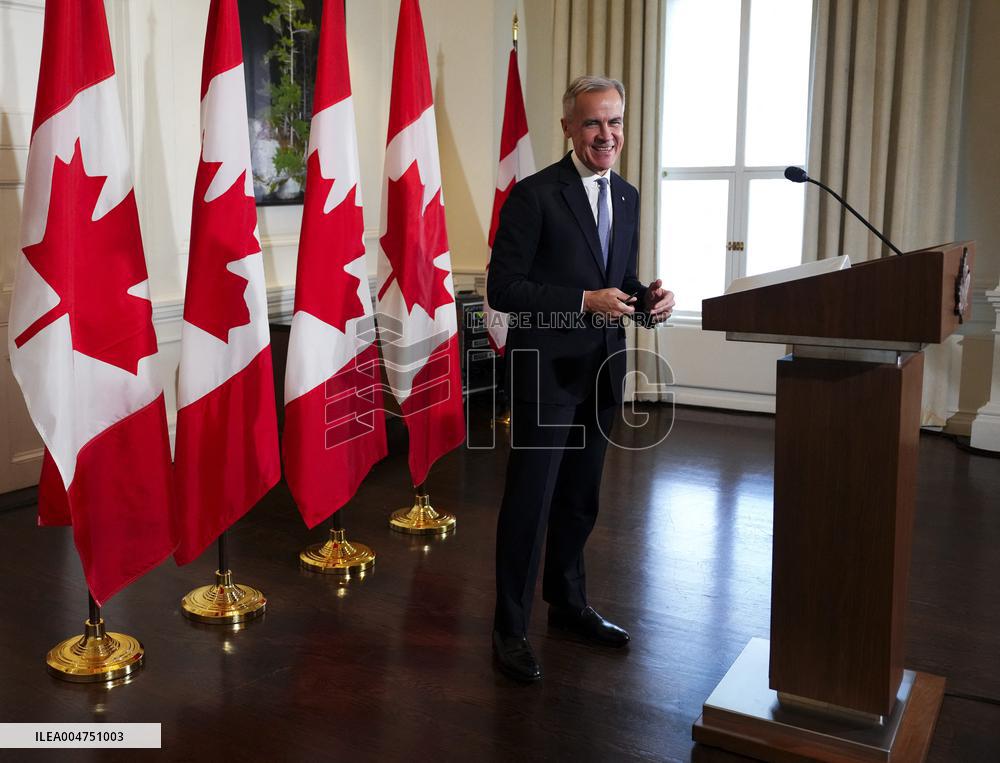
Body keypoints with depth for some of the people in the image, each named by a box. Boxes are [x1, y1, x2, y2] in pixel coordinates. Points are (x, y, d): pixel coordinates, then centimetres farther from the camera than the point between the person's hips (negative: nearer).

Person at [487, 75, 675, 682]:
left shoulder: (627, 197, 10)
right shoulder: (535, 195, -11)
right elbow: (503, 288, -15)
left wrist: (648, 299, -5)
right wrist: (584, 302, -22)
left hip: (602, 372, 7)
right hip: (547, 372, -7)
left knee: (581, 500, 18)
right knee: (530, 502, -1)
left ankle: (569, 604, 36)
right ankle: (511, 628, 13)